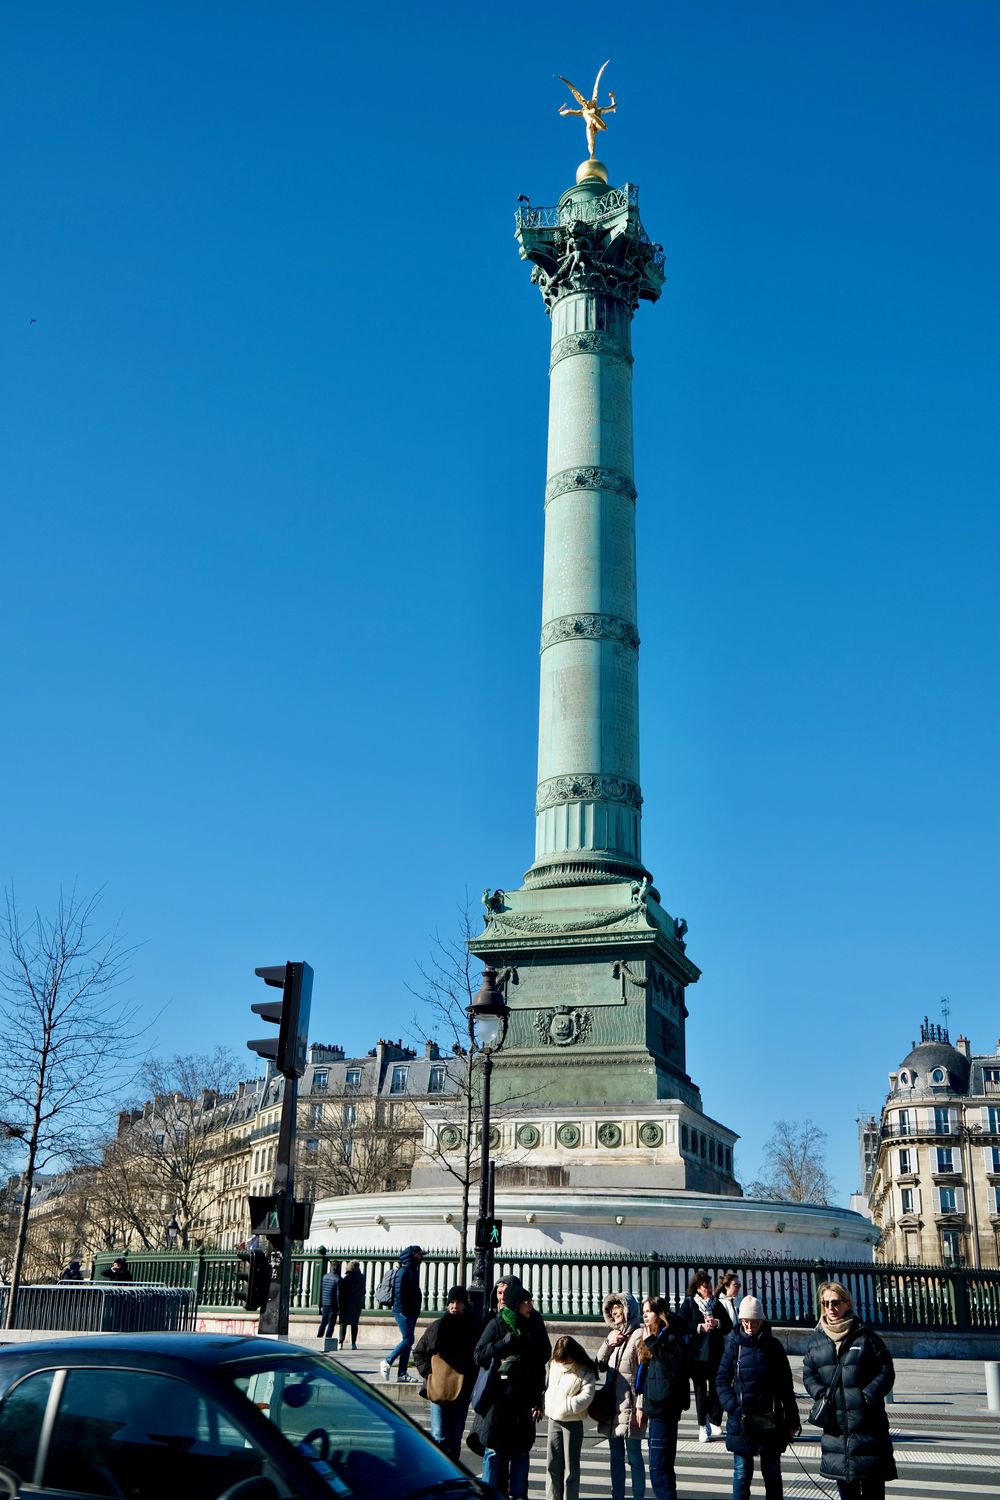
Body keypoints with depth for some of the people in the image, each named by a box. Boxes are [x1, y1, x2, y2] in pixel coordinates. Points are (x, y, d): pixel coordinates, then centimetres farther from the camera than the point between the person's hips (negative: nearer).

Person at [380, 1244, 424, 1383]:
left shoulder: (413, 1270, 18)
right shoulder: (404, 1271, -11)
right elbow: (399, 1291, -18)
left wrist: (416, 1310, 17)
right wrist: (402, 1309, -22)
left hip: (411, 1313, 10)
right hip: (403, 1312, -10)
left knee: (408, 1341, 8)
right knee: (408, 1339, -12)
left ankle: (402, 1374, 10)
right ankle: (387, 1362, 0)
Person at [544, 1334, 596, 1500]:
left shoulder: (584, 1371, -10)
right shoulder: (554, 1365, 5)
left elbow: (587, 1395, -17)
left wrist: (566, 1406, -21)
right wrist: (548, 1406, 4)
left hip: (573, 1422, -5)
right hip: (554, 1419, 5)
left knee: (570, 1466, 0)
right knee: (552, 1463, 8)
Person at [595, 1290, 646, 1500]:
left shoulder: (638, 1335, -8)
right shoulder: (613, 1335, 16)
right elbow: (599, 1365, 13)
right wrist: (609, 1344, -3)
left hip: (629, 1405, -7)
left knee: (633, 1456, -2)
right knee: (616, 1457, 13)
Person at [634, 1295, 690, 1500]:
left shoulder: (672, 1337, -9)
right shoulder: (651, 1337, 17)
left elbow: (674, 1367, -23)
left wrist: (651, 1343, -19)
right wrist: (642, 1406, 21)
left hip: (664, 1408, -9)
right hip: (655, 1407, 9)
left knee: (658, 1467, -10)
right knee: (663, 1465, 13)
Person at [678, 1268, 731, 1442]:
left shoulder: (717, 1303, 10)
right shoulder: (689, 1303, 0)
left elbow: (729, 1325, 9)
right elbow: (681, 1325, -8)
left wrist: (718, 1323, -9)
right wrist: (700, 1327, -16)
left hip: (716, 1353, 3)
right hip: (697, 1354, -3)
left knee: (716, 1389, 1)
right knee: (700, 1391, 3)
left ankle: (714, 1423, 17)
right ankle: (703, 1427, 11)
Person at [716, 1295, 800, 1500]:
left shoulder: (773, 1345, 2)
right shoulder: (734, 1344, -1)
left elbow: (786, 1385, 4)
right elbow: (722, 1381, -1)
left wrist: (792, 1421, 2)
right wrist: (733, 1407, -15)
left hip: (771, 1421, 1)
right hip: (741, 1422, -1)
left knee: (772, 1474, 8)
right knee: (742, 1473, 3)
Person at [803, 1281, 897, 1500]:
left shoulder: (865, 1336, -3)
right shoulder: (816, 1340, 8)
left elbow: (886, 1372, -3)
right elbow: (808, 1374, 10)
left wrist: (868, 1396, -15)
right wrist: (820, 1394, -8)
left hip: (867, 1421, -4)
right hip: (835, 1422, 4)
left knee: (873, 1482, -1)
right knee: (844, 1482, 11)